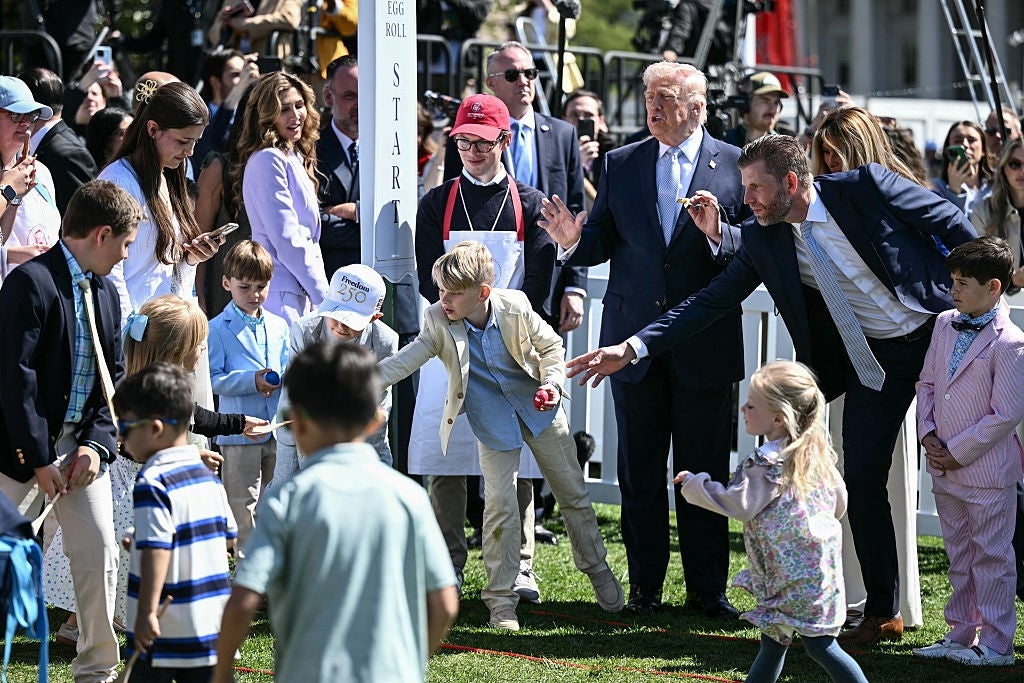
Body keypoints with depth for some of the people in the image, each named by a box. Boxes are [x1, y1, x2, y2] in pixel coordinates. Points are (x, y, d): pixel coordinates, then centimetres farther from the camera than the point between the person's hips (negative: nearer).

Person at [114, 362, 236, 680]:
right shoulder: (208, 477, 10)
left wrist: (147, 612, -22)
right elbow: (227, 537, 18)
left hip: (167, 630, -7)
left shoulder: (153, 483, -15)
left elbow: (157, 551, -23)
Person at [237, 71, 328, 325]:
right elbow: (287, 240, -14)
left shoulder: (295, 158, 19)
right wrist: (324, 296, -12)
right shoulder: (268, 160, -10)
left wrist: (320, 288, 12)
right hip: (279, 294, -9)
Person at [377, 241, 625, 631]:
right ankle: (500, 598, -1)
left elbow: (550, 345, -3)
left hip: (538, 409, 1)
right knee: (500, 504, -12)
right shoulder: (439, 322, -18)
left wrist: (552, 382, -18)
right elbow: (407, 360, -22)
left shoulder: (515, 307, -19)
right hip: (493, 421, -1)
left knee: (572, 493, 12)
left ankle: (597, 570, 33)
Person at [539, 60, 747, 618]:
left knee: (704, 469, 4)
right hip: (635, 339, 3)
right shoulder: (621, 165, 8)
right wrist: (574, 241, -14)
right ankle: (645, 585, 15)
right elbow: (603, 242, 7)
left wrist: (718, 233, -25)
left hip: (705, 345, -3)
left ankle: (707, 587, 11)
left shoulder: (736, 165, -1)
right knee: (639, 468, 7)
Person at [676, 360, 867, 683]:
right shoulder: (815, 451, 9)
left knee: (819, 644, -6)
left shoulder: (767, 464, -18)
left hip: (798, 574, -10)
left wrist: (694, 484, -9)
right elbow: (839, 500, 14)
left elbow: (738, 504, -20)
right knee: (772, 640, 16)